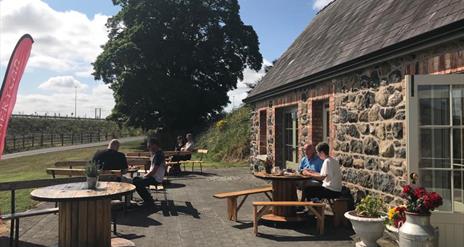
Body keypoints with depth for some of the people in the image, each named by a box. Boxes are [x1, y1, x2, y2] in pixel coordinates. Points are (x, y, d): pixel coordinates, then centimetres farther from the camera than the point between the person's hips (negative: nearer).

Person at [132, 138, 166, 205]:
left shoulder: (158, 154, -20)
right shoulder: (155, 153, 13)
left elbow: (154, 171, -23)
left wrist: (145, 176, -11)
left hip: (156, 179, -11)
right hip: (153, 176, 11)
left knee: (136, 182, -15)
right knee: (135, 179, 17)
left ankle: (149, 200, -2)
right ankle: (148, 199, 15)